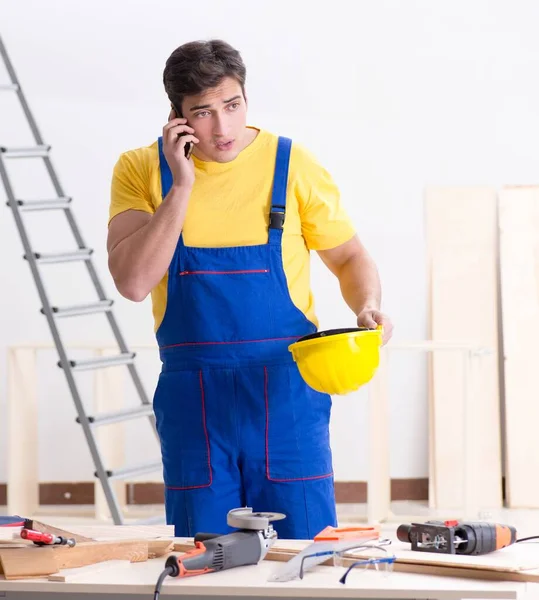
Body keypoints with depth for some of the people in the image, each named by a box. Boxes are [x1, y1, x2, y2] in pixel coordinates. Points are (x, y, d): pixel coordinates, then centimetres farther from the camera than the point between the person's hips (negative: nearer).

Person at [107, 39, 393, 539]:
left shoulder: (292, 165, -1)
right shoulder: (141, 170, 0)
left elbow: (349, 258, 10)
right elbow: (133, 282, -12)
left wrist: (368, 307, -10)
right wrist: (181, 188, -15)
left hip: (286, 391, -1)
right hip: (192, 400, 1)